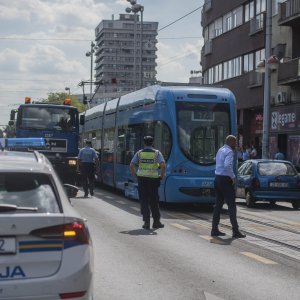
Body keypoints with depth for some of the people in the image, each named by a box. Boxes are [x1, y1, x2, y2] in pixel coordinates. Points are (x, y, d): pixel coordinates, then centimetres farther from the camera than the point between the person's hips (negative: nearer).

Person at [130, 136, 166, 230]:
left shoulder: (139, 153, 4)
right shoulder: (157, 153, 1)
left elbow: (131, 165, -3)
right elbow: (163, 165, -12)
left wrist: (134, 174, 11)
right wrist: (162, 175, 1)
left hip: (142, 178, 0)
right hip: (153, 179, 0)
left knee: (144, 201, 5)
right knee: (154, 201, 11)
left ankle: (146, 222, 0)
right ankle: (156, 222, 17)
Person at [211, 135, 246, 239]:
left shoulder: (220, 150, 16)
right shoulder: (229, 152, -13)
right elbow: (227, 165, -28)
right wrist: (233, 176, -16)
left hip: (218, 179, 9)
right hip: (225, 180, -9)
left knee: (218, 204, 12)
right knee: (231, 205, -6)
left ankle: (215, 230, 14)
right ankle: (235, 231, -6)